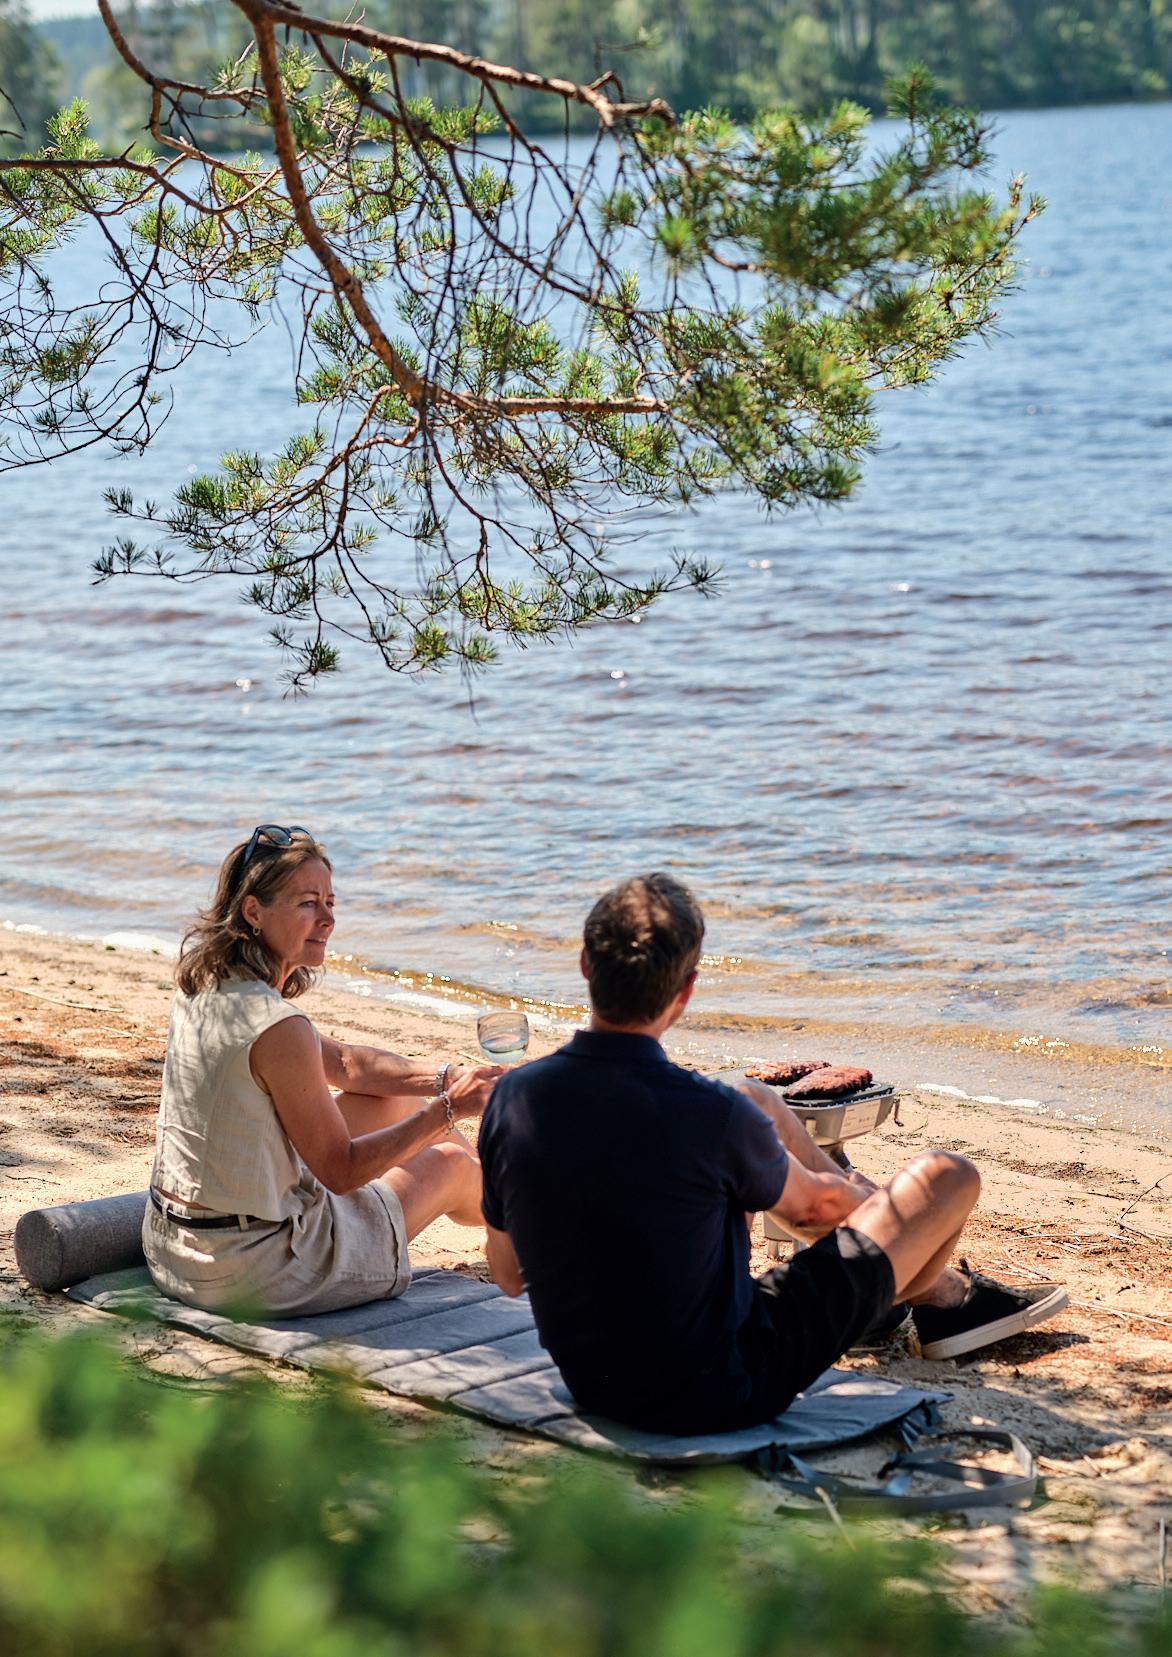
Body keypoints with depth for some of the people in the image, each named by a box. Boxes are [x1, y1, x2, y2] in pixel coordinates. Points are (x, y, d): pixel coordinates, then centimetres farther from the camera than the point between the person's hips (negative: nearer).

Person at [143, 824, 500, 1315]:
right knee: (450, 1163, 13)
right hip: (250, 1271, -8)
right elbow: (341, 1170, -18)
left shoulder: (204, 985, 1)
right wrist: (446, 1109, -15)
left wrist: (445, 1078, 3)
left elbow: (342, 1062, 12)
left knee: (392, 1101, 22)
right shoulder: (278, 1028, -28)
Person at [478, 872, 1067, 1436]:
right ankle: (939, 1295, 45)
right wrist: (836, 1188, 24)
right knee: (948, 1177, 6)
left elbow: (507, 1274, 3)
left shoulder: (513, 1097, -13)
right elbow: (803, 1200, -2)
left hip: (589, 1381, 6)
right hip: (720, 1394, -6)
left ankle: (941, 1284, 41)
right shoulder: (712, 1116, -26)